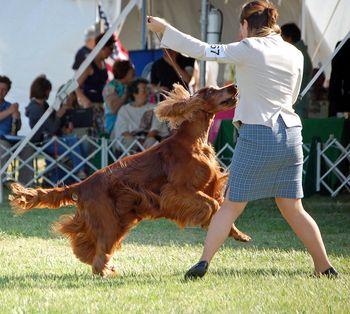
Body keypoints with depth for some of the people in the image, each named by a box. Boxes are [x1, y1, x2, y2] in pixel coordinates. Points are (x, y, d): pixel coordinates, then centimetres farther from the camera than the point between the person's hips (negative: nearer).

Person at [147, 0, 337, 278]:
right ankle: (325, 267, 12)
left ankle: (204, 261, -2)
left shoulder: (249, 49, -6)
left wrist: (165, 29, 3)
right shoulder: (295, 54, 8)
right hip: (290, 133, 4)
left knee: (232, 205, 3)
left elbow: (204, 51, -6)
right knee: (293, 209, 13)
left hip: (257, 133, -4)